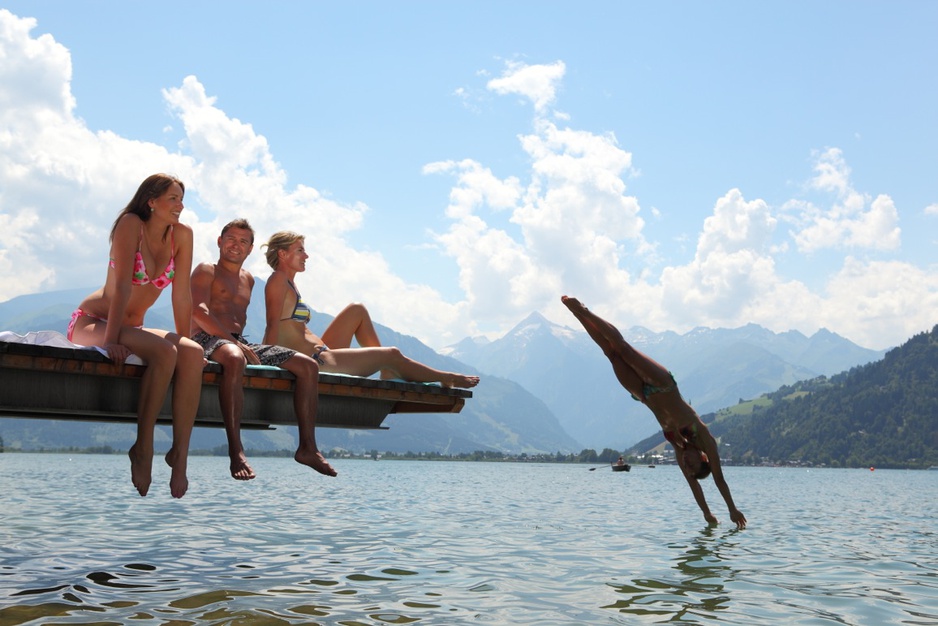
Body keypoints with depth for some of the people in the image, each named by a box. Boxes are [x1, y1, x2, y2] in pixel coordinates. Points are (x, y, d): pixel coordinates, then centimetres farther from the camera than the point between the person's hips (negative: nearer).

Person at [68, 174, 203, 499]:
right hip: (91, 322, -5)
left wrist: (184, 342, -3)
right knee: (164, 352, -31)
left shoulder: (182, 235, -1)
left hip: (131, 327, 5)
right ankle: (143, 447, -24)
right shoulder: (131, 224, -15)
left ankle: (180, 452, -24)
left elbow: (182, 295, -1)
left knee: (193, 353, -22)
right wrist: (111, 340, -28)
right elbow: (122, 286, -23)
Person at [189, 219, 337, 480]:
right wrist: (235, 342, -22)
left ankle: (307, 447, -8)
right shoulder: (206, 271, 4)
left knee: (309, 366, -6)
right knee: (235, 360, -45)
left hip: (240, 342, 8)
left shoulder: (248, 279, 27)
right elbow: (199, 312, -13)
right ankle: (236, 451, -46)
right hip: (208, 339, -8)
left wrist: (242, 343, 11)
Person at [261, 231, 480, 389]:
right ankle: (445, 379, 18)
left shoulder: (288, 283, 16)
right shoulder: (278, 280, -12)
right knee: (392, 355, -3)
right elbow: (273, 324, -22)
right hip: (314, 363, -11)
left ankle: (389, 373, 17)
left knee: (357, 310, 20)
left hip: (319, 353, 11)